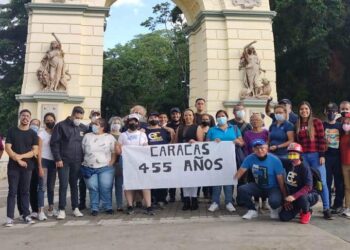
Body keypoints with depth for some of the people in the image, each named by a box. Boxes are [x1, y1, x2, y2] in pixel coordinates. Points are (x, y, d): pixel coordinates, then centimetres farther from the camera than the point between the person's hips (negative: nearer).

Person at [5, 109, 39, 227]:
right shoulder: (12, 131, 3)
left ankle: (26, 215, 13)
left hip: (27, 167, 1)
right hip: (13, 166, -1)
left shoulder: (33, 134, 5)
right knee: (12, 191, 0)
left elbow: (35, 151, -2)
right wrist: (18, 160, -13)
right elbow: (7, 148, -4)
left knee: (25, 191, 8)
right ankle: (10, 217, 3)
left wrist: (21, 156, -14)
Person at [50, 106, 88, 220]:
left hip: (77, 162, 3)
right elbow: (54, 143, -6)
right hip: (64, 161, -3)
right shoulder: (61, 126, -4)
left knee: (74, 185, 11)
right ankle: (62, 210, 4)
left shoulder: (83, 128, 8)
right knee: (63, 185, -3)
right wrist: (58, 159, -11)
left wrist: (83, 159, 7)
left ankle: (75, 208, 18)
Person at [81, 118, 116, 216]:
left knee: (106, 189, -4)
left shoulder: (109, 137, 5)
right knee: (93, 188, 0)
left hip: (105, 168, -2)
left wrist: (110, 164, -6)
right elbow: (82, 151, 10)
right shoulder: (87, 136, 10)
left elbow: (114, 152, 3)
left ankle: (108, 207, 9)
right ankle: (94, 208, 10)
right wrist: (83, 164, 2)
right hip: (89, 168, 2)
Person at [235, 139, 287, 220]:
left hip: (273, 188, -3)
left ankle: (275, 210, 7)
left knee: (274, 201, -35)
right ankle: (252, 210, 4)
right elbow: (240, 171, -9)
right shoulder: (250, 158, -9)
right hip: (258, 186, 3)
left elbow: (281, 180, -15)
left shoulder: (275, 160, -17)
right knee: (241, 189, -23)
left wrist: (285, 197, -15)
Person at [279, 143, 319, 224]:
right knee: (284, 217, -12)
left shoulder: (305, 168, -18)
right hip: (292, 195, 5)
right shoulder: (287, 164, -1)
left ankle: (306, 212, -5)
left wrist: (294, 196, -37)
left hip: (309, 194, -5)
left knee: (302, 197, -41)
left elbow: (308, 187, -26)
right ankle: (299, 209, 19)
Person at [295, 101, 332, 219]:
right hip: (303, 157, 3)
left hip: (316, 155, -3)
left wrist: (322, 155, -10)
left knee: (322, 182, -3)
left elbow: (321, 139, -4)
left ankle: (326, 209, 4)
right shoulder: (297, 125, 10)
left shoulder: (317, 122, 0)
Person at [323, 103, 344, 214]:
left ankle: (338, 204, 13)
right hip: (326, 157, -1)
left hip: (338, 157, 1)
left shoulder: (340, 126, 9)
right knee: (326, 182, 2)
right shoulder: (322, 125, 5)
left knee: (339, 182, 3)